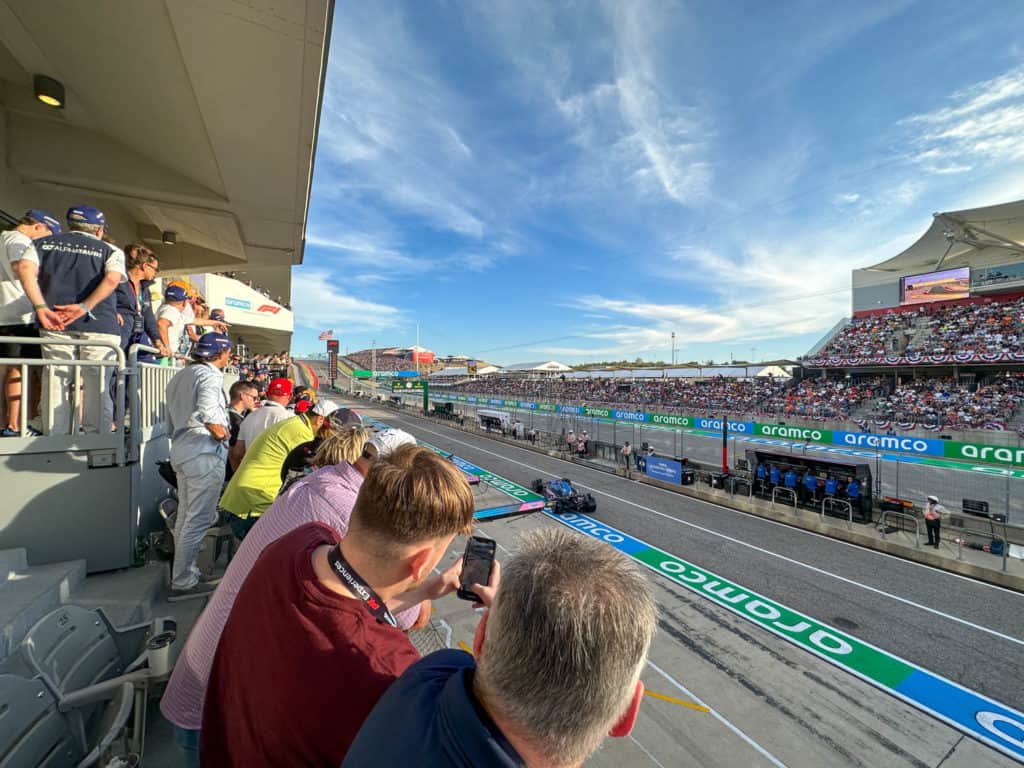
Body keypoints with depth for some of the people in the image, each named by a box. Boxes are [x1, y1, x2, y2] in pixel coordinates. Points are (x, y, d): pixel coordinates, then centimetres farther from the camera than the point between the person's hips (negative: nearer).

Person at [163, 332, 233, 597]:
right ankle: (184, 580, 6)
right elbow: (206, 410, -30)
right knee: (199, 520, -2)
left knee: (185, 516, 18)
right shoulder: (209, 374, -12)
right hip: (205, 454, -10)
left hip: (181, 451, 10)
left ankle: (183, 573, 29)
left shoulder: (179, 376, 17)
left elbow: (171, 424, 20)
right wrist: (222, 433, -16)